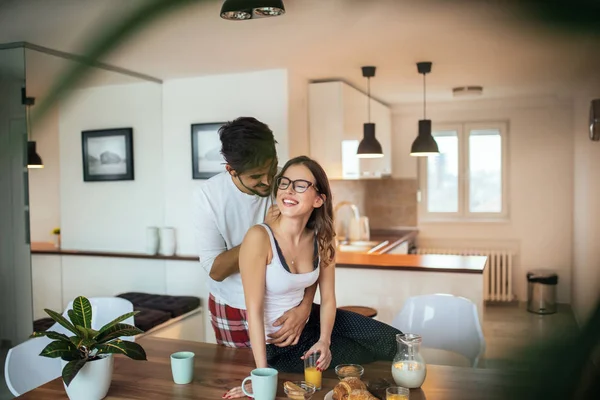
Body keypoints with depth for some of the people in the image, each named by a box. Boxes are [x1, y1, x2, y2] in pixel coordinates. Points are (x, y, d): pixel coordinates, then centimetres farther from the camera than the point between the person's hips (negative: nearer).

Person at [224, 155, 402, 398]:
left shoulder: (322, 239, -8)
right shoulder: (259, 237, -27)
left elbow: (328, 298, -2)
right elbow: (254, 309, -26)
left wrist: (324, 341, -18)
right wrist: (262, 373, -26)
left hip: (310, 321, 6)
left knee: (390, 342, 3)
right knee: (375, 352, -6)